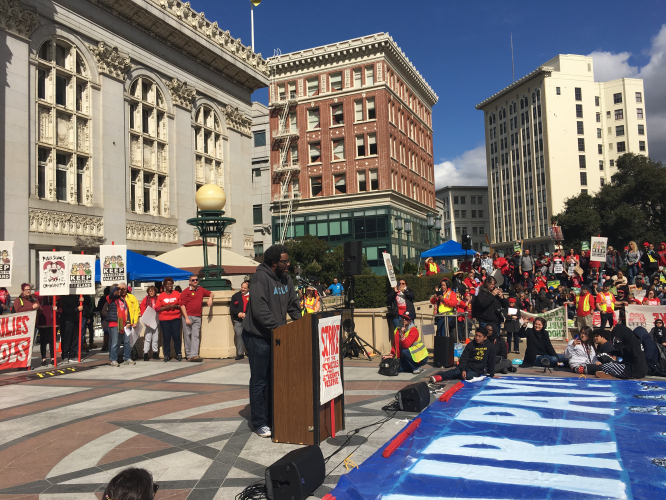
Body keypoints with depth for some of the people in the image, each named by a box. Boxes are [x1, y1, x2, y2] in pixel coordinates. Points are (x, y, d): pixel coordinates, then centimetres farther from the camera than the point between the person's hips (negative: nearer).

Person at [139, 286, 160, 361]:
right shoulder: (146, 299, 3)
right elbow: (142, 308, 0)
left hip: (156, 320, 2)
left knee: (156, 337, 7)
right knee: (148, 337, -4)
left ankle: (155, 352, 16)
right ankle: (145, 353, -1)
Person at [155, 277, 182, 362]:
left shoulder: (177, 294, 9)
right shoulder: (160, 296, 7)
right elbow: (157, 308, 3)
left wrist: (176, 306, -10)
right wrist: (166, 307, -11)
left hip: (175, 318, 0)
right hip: (164, 319, 0)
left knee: (176, 336, -5)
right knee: (166, 337, -2)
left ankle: (178, 354, 5)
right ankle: (167, 355, 6)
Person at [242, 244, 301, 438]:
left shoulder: (286, 279, 8)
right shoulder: (260, 278, -17)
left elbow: (292, 305, 13)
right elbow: (259, 308, -26)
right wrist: (276, 326, -27)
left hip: (276, 336, 8)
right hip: (258, 337, -8)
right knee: (259, 380, 1)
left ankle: (272, 416, 26)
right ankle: (259, 422, 11)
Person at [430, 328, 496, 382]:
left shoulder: (490, 346, -4)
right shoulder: (470, 345, -2)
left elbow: (491, 362, 5)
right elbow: (464, 358, -6)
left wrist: (491, 374, 8)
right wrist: (463, 370, -21)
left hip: (477, 371, -2)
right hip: (467, 366, 2)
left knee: (467, 376, -33)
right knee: (456, 371, -31)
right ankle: (439, 376, -47)